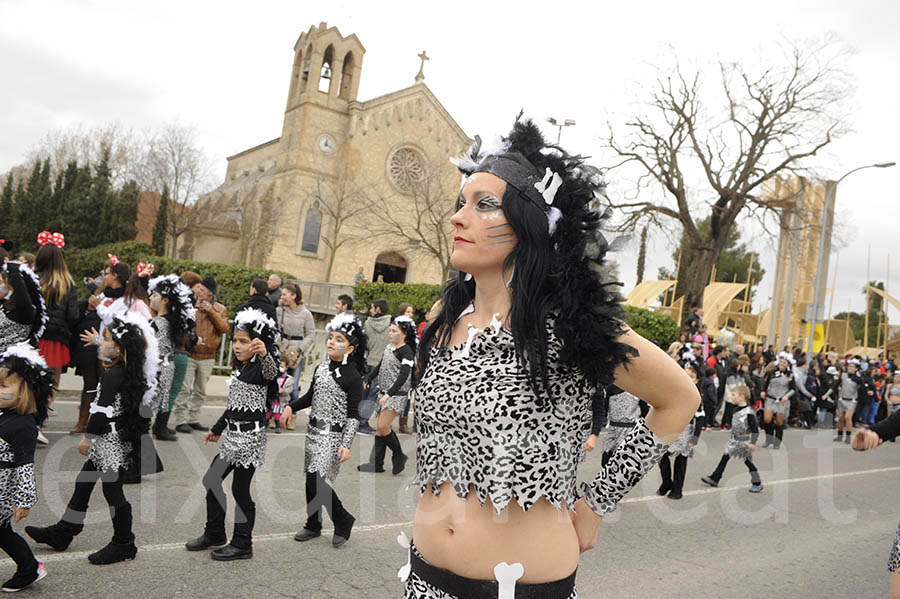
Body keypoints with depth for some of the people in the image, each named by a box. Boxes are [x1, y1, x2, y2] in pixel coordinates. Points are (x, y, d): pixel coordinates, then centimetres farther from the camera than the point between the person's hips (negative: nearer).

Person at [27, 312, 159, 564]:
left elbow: (102, 411, -21)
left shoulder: (113, 375, -22)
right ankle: (62, 533, 33)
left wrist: (87, 436, -8)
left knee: (112, 489, 2)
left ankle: (123, 544, 16)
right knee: (83, 482, 19)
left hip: (110, 441, -10)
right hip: (109, 441, 10)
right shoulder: (128, 371, 5)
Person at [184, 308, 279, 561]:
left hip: (250, 436, -9)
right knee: (211, 480, 17)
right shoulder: (239, 369, 12)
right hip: (233, 434, 9)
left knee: (240, 489, -1)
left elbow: (272, 372, -41)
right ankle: (214, 534, 34)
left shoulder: (259, 369, -14)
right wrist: (217, 429, 33)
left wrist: (264, 354, -62)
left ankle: (242, 545, 15)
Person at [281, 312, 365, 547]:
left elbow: (353, 415, -12)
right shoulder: (321, 368, 7)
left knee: (317, 481, -11)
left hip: (333, 435, -7)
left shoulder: (352, 377, -12)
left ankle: (343, 520, 10)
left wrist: (346, 445, -18)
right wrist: (291, 407, 4)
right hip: (314, 430, 7)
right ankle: (313, 525, 30)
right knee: (311, 480, 13)